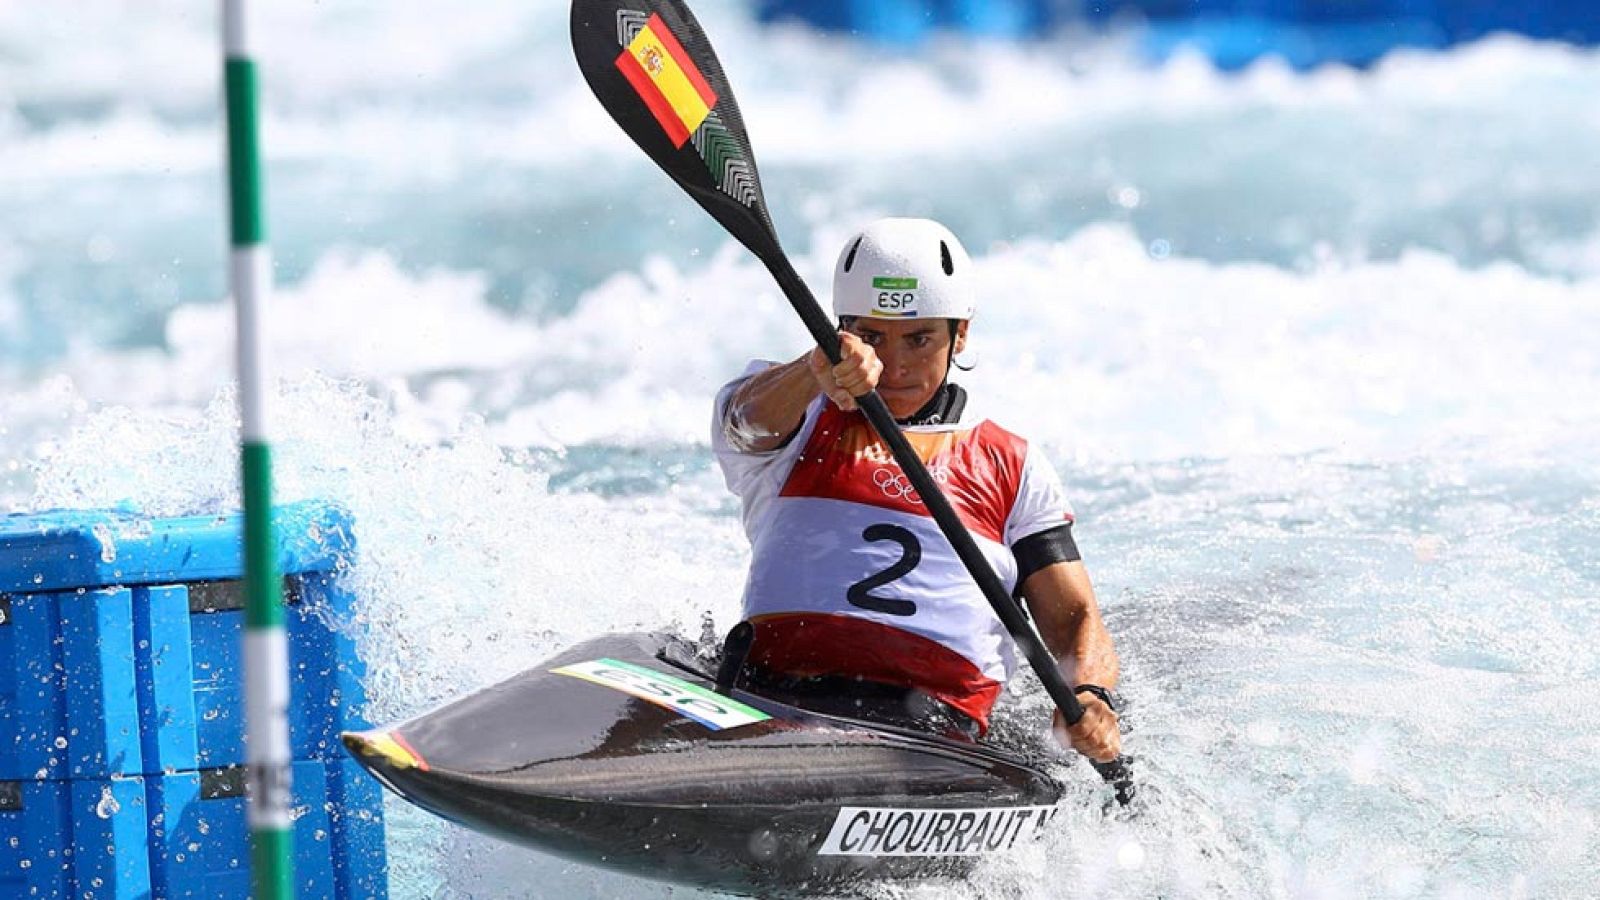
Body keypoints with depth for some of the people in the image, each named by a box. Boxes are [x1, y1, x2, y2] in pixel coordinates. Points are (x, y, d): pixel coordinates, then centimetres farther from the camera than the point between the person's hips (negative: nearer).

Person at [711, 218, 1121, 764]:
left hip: (932, 723, 1)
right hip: (776, 694, -1)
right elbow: (754, 418, -4)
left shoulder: (1014, 468, 25)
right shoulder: (799, 421, 21)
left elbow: (1074, 618, 17)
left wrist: (1089, 698, -8)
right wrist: (819, 372, -29)